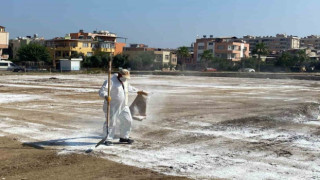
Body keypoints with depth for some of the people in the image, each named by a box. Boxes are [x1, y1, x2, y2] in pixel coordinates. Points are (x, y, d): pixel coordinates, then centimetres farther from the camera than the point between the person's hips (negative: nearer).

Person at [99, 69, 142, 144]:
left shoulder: (125, 81, 10)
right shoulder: (111, 81, -16)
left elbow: (129, 87, 33)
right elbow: (102, 91, -25)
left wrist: (137, 91, 44)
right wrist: (105, 96, -45)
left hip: (123, 106, 8)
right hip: (112, 107, -8)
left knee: (127, 121, 11)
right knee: (111, 123, -7)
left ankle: (124, 137, 27)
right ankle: (108, 139, 4)